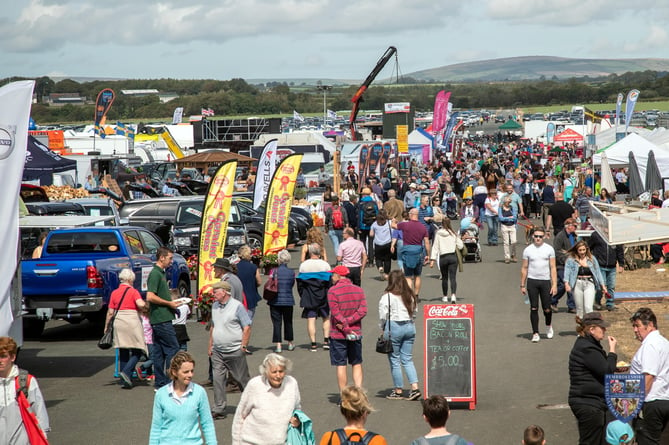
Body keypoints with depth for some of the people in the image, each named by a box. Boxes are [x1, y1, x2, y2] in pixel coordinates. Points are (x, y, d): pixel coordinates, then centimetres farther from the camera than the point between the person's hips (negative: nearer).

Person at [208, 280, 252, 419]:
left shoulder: (237, 306, -9)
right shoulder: (215, 306, 12)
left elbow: (247, 327, -10)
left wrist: (242, 347, -13)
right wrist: (210, 345, 17)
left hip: (234, 351, -6)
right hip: (217, 352, 6)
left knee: (242, 379, 4)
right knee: (218, 379, -1)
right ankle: (219, 409, 2)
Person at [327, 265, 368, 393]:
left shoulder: (333, 291, -11)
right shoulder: (359, 290, 3)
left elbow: (336, 314, -16)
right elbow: (363, 311, -6)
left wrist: (346, 329, -13)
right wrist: (348, 322, -10)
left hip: (338, 334, -4)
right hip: (356, 333, 4)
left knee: (341, 365, 2)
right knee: (357, 364, 13)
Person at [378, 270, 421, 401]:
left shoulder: (387, 297, -11)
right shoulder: (410, 295, 5)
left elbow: (383, 316, -9)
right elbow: (414, 312, 12)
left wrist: (383, 329, 6)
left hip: (394, 327, -5)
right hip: (410, 326, 5)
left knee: (394, 360, 6)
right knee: (408, 359, 10)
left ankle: (398, 391, 11)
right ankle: (415, 387, -2)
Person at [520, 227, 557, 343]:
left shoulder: (549, 249, 2)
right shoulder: (528, 250, 4)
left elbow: (553, 268, 1)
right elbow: (524, 268, 8)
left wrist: (554, 284, -6)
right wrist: (522, 285, 6)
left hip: (545, 281, 0)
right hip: (532, 281, 0)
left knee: (547, 309, 2)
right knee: (534, 308, -1)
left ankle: (548, 326, 31)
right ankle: (535, 333, 4)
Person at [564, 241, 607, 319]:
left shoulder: (592, 259, 10)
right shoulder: (571, 259, 4)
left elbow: (598, 272, 14)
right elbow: (567, 271, -4)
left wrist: (602, 285, 10)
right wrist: (566, 283, -17)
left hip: (589, 284, 0)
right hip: (577, 284, 0)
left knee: (588, 307, -12)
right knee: (579, 308, 4)